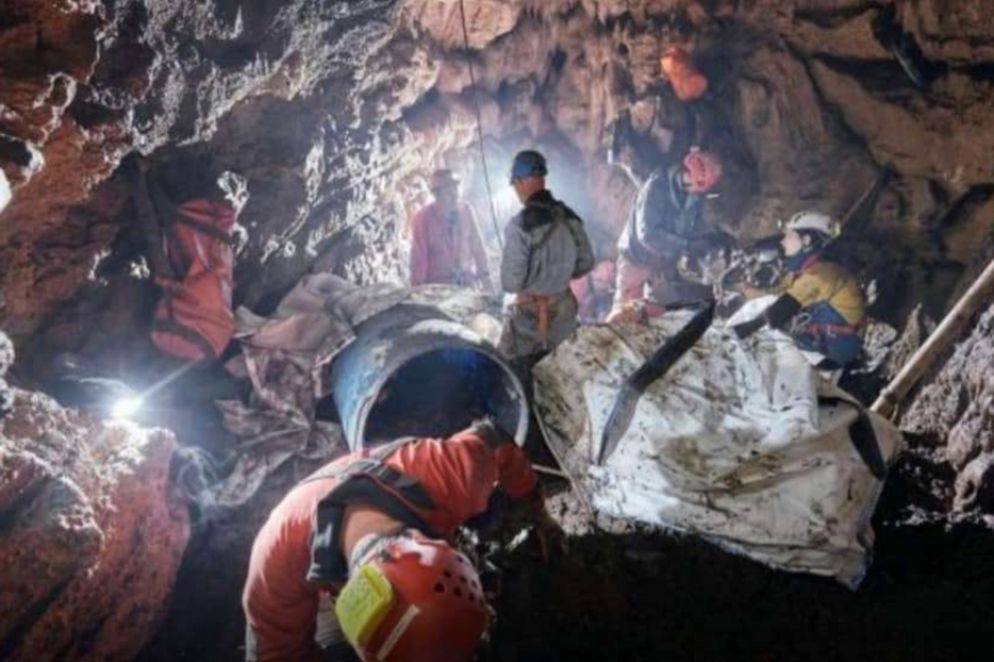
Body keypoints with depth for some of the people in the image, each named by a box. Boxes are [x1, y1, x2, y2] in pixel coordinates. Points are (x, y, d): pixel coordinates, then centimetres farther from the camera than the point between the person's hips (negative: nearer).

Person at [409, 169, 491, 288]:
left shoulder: (466, 211, -2)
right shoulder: (422, 218, -11)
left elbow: (477, 246, 6)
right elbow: (418, 257, -9)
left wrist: (484, 277, 9)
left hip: (467, 282, 3)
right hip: (438, 285, -3)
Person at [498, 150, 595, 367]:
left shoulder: (521, 225, -24)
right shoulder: (570, 218, -4)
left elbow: (511, 283, -23)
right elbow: (586, 264, 6)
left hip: (531, 315, -6)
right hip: (564, 310, 6)